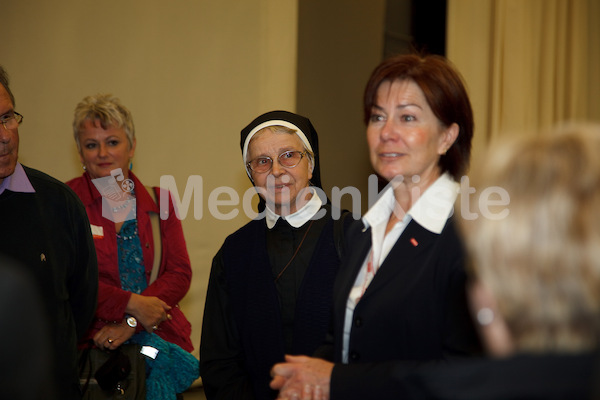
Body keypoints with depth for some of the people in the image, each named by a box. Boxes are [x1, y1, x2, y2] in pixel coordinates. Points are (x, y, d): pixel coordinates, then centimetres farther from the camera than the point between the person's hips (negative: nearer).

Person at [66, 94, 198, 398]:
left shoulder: (158, 201, 13)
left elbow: (180, 273, 5)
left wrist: (131, 323, -8)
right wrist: (131, 304, -12)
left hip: (160, 335, 3)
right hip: (91, 340, -3)